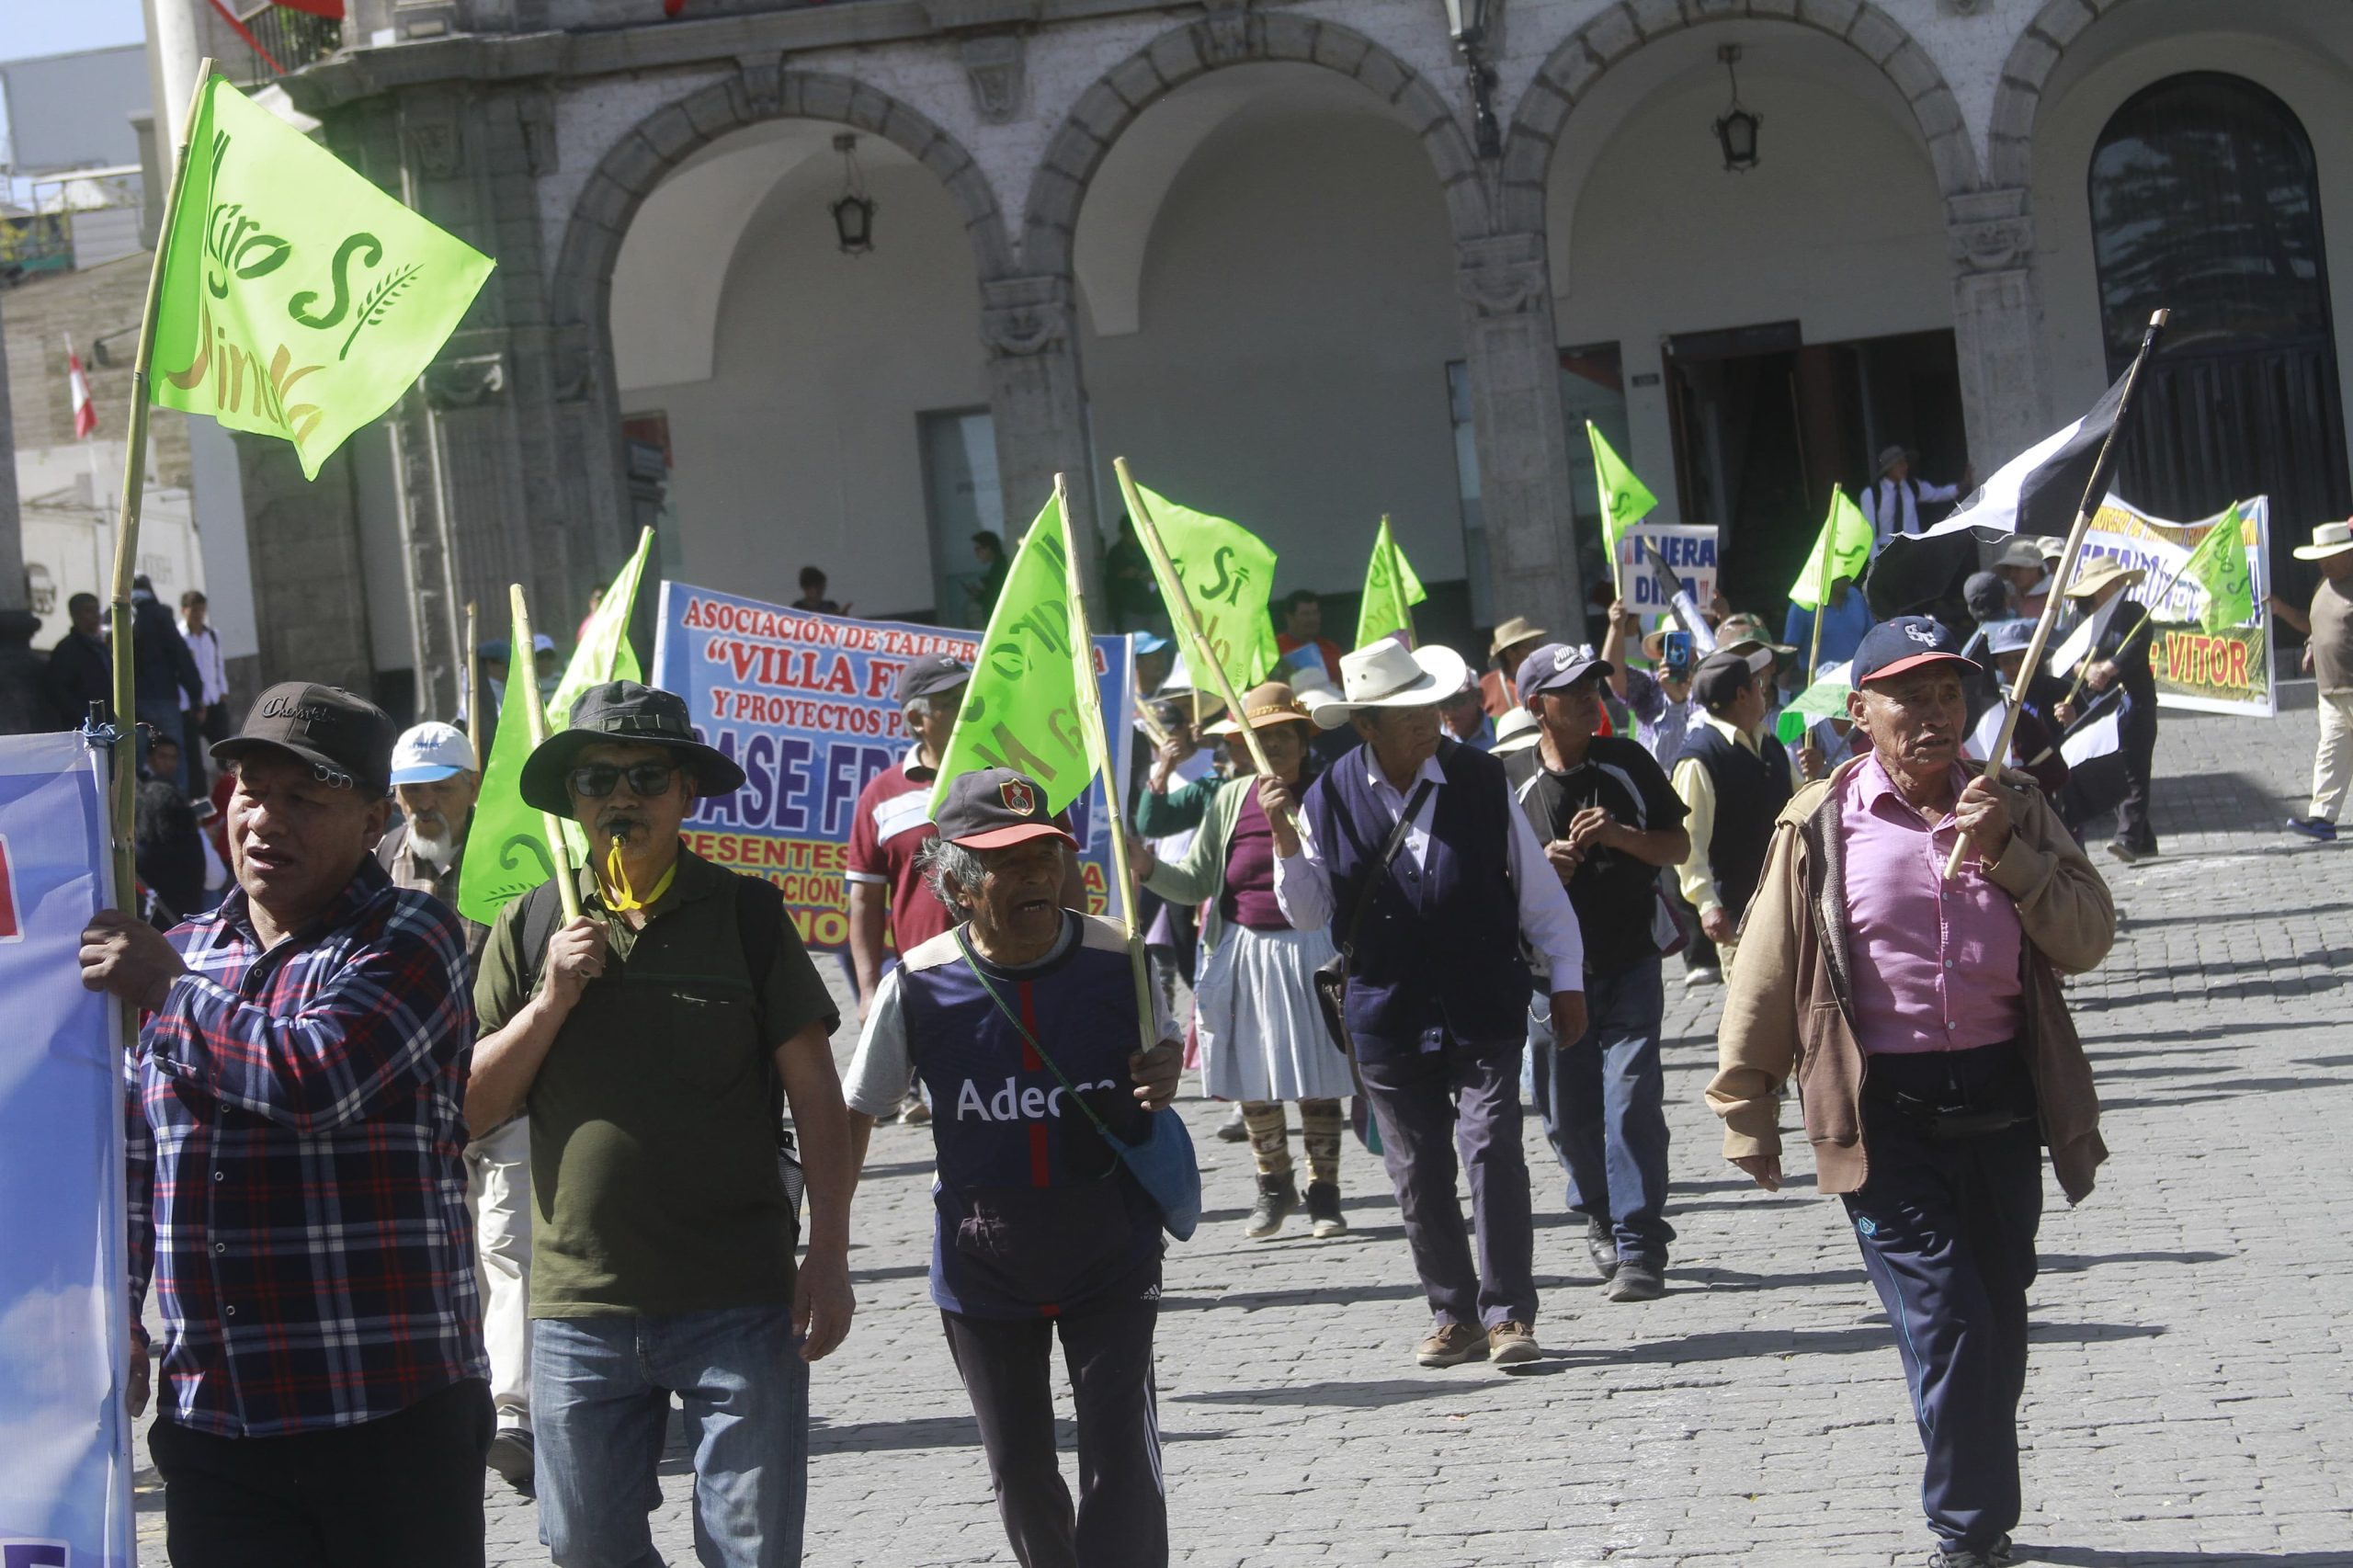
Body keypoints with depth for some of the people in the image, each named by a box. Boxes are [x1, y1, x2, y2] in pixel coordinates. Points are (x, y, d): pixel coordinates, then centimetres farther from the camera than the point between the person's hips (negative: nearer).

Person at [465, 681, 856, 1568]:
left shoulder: (747, 914, 1)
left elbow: (814, 1093, 1)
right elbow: (473, 1107, 5)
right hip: (578, 1305, 2)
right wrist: (552, 1001, -9)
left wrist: (829, 1258, -4)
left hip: (738, 1302, -2)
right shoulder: (531, 928, 6)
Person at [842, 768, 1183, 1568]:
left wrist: (1162, 1075, -15)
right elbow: (854, 1116, -2)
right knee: (1019, 1472, 13)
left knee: (1122, 1465, -6)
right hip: (983, 1267, 1)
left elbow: (1161, 1045, 9)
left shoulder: (1119, 962, -12)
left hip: (1109, 1254, -1)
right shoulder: (919, 987, -13)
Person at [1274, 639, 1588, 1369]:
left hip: (1483, 1007, -1)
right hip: (1388, 1013, 2)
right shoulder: (1331, 798, -1)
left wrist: (1566, 979, 5)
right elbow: (1309, 912, 6)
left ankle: (1510, 1313, -2)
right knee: (1418, 1171, 6)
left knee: (1492, 1151, -10)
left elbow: (1536, 885, 6)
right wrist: (1285, 843, -10)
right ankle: (1453, 1313, 18)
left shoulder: (1481, 780, -1)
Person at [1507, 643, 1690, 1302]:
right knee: (1568, 1113, 6)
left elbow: (1678, 846, 7)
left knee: (1632, 1098, -13)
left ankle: (1639, 1248, -10)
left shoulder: (1628, 762, 3)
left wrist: (1620, 835, -11)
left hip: (1631, 962, -1)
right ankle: (1600, 1215, 33)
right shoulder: (1512, 784, 0)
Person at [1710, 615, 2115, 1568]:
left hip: (1998, 1097, 4)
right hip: (1883, 1111, -4)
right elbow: (1766, 981, 1)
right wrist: (1747, 1118, 3)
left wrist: (2007, 852, -15)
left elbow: (2087, 940, -1)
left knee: (1998, 1330, 13)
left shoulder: (2013, 810, 6)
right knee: (1946, 1325, -10)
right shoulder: (1821, 826, -4)